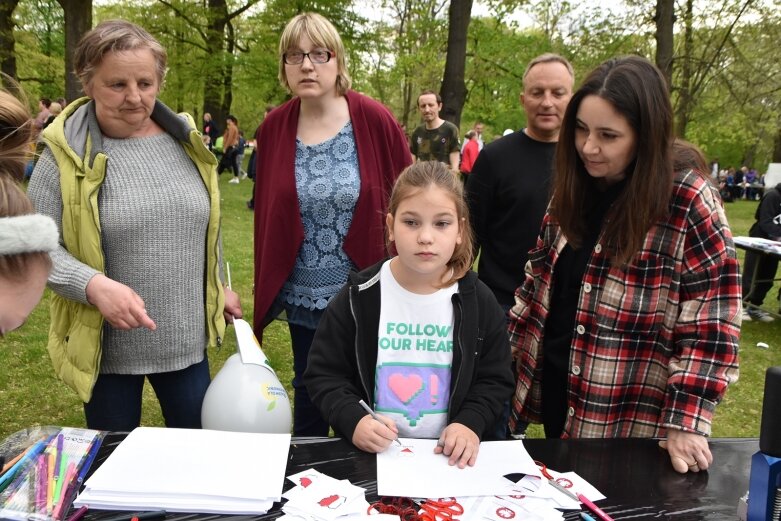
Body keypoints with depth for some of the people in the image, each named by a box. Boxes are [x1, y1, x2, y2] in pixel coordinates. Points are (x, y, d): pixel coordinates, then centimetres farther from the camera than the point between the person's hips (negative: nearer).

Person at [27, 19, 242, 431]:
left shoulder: (184, 141, 2)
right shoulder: (68, 154, -11)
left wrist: (221, 288, 17)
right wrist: (94, 285, -27)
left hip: (186, 338, 3)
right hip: (106, 346, -3)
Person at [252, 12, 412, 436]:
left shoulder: (374, 120, -10)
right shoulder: (273, 128, -1)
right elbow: (265, 214, 6)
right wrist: (265, 287, 6)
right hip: (303, 298, 3)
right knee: (308, 394, 20)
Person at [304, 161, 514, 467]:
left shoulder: (477, 302, -1)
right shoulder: (359, 297, -5)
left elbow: (495, 380, 7)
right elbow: (323, 373, 0)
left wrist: (471, 422, -10)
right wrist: (353, 420, -16)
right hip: (371, 452, 0)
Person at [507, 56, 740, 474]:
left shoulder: (688, 202, -15)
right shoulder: (573, 191, 2)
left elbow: (710, 325, -14)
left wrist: (685, 422, -18)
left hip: (626, 423, -5)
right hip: (551, 391, 5)